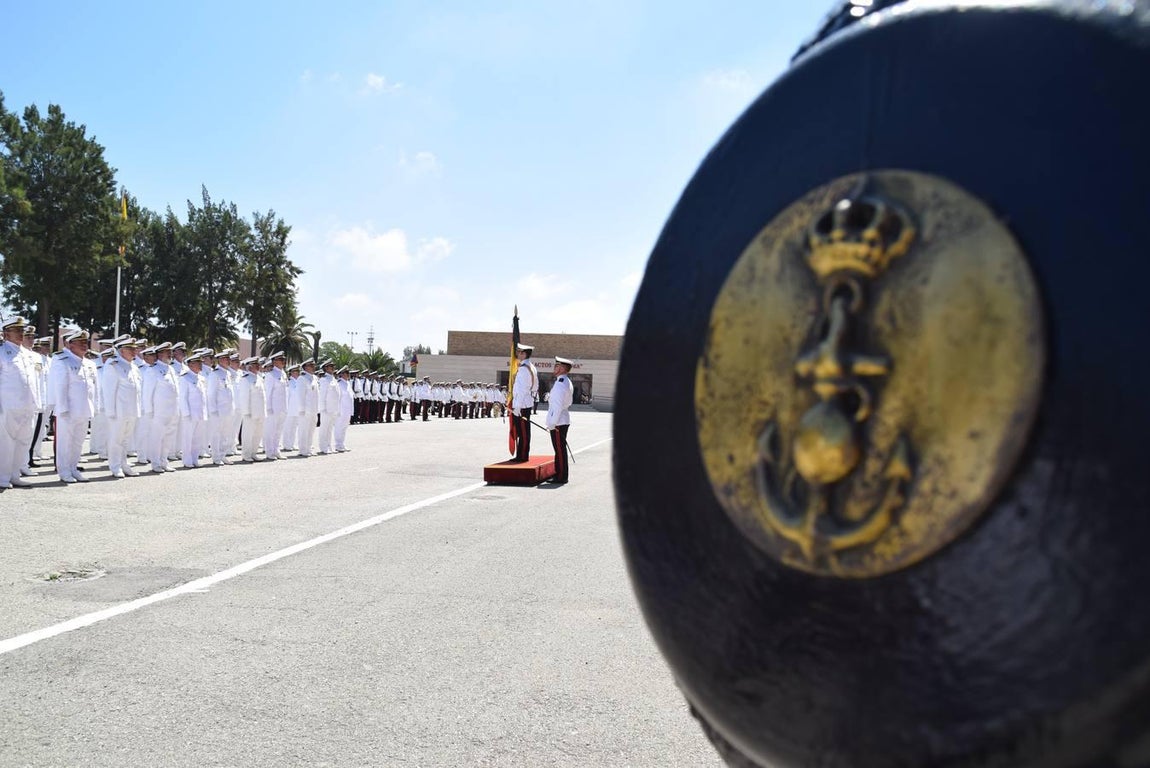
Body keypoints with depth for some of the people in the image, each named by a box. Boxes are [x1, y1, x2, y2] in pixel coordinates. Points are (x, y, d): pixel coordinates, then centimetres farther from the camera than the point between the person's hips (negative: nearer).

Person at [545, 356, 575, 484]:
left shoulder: (560, 384, -18)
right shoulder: (566, 382, 14)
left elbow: (558, 405, -22)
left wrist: (552, 424, -19)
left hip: (558, 422, -10)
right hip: (563, 421, 10)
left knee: (560, 450, -4)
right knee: (560, 449, 15)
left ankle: (561, 477, 1)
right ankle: (559, 474, 23)